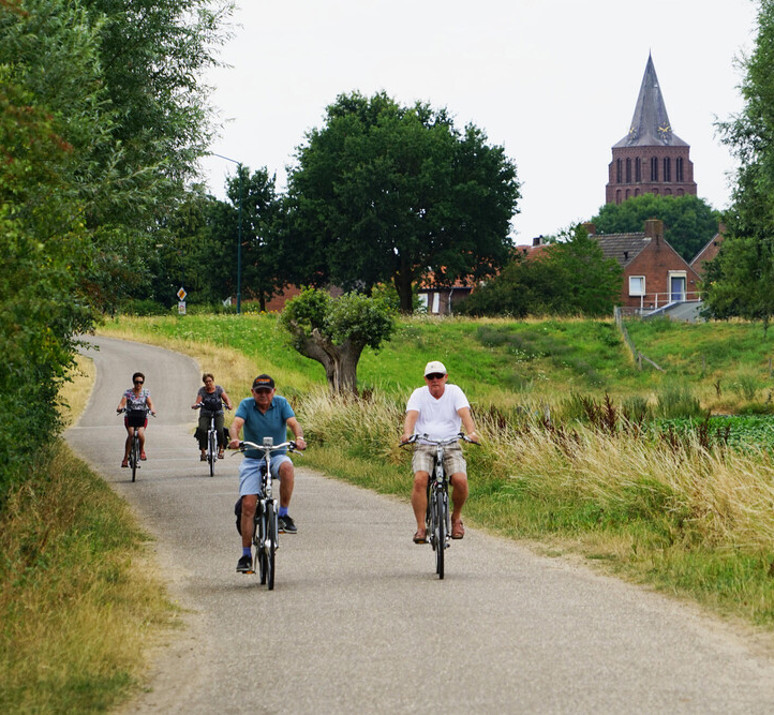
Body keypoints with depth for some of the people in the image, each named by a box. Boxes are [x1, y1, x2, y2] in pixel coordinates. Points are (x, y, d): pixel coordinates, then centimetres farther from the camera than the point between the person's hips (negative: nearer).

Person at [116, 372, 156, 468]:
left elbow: (150, 403, -10)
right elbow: (122, 403, -12)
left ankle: (142, 450, 2)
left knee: (140, 433, -28)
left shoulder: (146, 393, 3)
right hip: (130, 417, 0)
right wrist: (119, 408, -36)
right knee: (131, 434, -26)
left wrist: (152, 409, -33)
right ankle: (126, 458, -20)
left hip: (142, 417, 0)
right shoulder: (128, 392, 0)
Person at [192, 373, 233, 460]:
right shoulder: (202, 390, 4)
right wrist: (195, 405, -29)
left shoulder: (218, 389, 5)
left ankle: (221, 449, 0)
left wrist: (229, 404, -26)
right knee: (202, 430, -26)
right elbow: (198, 402, -5)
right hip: (205, 415, 0)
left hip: (218, 414, 0)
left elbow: (226, 398, -4)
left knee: (220, 430, -25)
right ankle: (203, 452, -15)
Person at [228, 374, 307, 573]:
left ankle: (284, 515, -20)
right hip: (252, 460, 0)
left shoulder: (281, 403, -2)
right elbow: (236, 424, -19)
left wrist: (299, 437, -38)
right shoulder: (246, 405, -4)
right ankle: (246, 555, -3)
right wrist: (234, 438, -42)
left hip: (276, 456, 0)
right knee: (248, 505, -12)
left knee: (287, 467, -37)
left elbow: (293, 423, -16)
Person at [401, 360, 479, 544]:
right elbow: (411, 415, -12)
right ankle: (421, 527, -19)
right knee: (420, 479, -27)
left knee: (460, 480, -24)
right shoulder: (419, 394, 5)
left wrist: (471, 432, -32)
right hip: (424, 446, 0)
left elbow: (465, 413, -11)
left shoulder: (454, 392, 4)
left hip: (451, 446, 0)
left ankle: (456, 518, 5)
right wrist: (407, 433, -33)